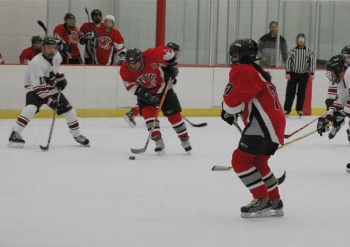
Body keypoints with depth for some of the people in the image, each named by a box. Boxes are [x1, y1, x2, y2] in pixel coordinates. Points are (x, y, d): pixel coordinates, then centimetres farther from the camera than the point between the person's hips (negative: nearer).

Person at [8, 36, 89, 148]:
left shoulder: (57, 56, -7)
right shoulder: (37, 62, -29)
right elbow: (38, 87, -31)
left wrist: (60, 78, 9)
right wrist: (50, 100, -35)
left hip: (52, 88, 7)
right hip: (35, 89, -7)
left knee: (68, 110, 6)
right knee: (31, 108, -33)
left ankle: (77, 135, 27)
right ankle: (15, 134, -31)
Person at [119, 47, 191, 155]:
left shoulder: (152, 55, -34)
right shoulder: (125, 70, -24)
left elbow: (168, 52, -18)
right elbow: (130, 85, -11)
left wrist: (172, 66, -15)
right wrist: (142, 93, -22)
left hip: (163, 88, -1)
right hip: (145, 92, 1)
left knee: (174, 115, 2)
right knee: (148, 113, -21)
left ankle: (185, 140, 20)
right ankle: (159, 142, -17)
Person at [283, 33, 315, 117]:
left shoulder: (309, 51, 0)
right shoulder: (292, 50, 0)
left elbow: (312, 62, -1)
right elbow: (288, 61, -1)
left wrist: (312, 73, -7)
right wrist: (287, 73, -8)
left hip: (304, 75, 0)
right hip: (293, 74, 0)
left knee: (301, 93, 3)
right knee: (290, 92, -1)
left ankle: (299, 109, 13)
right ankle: (287, 109, 4)